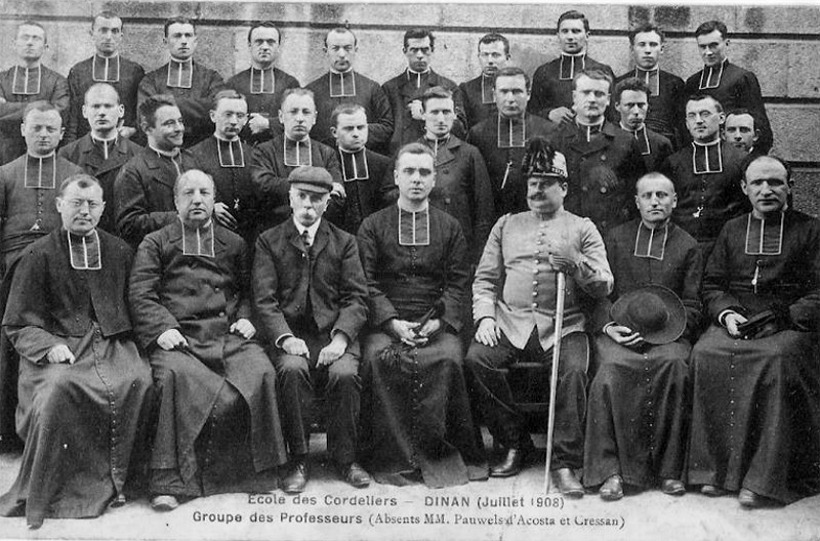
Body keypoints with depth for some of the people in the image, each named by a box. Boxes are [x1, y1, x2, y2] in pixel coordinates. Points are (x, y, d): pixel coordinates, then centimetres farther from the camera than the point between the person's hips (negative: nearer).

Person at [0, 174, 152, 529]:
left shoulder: (120, 252, 17)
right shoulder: (39, 256, 8)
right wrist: (49, 346, -13)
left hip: (112, 344, 2)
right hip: (59, 348, -2)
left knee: (139, 381, -30)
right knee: (60, 387, -35)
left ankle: (109, 482, -15)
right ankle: (46, 493, -21)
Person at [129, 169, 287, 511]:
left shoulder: (233, 244, 26)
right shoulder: (154, 244, 17)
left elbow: (248, 291, 25)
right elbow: (140, 296, 6)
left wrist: (245, 318, 4)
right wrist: (162, 328, -11)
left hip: (229, 336, 2)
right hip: (178, 339, -2)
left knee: (261, 373, -27)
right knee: (176, 377, -34)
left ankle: (252, 473, -14)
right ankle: (167, 481, -28)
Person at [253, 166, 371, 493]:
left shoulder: (344, 242, 14)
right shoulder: (269, 242, 11)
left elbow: (356, 298, 4)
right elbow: (264, 300, 1)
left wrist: (340, 338, -14)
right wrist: (286, 338, -16)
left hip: (334, 334, 1)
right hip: (289, 334, 0)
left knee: (345, 374, -29)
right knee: (292, 370, -32)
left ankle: (344, 458, -9)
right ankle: (298, 461, -18)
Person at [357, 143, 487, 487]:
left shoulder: (449, 227, 16)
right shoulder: (373, 226, 12)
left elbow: (458, 283, 8)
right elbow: (368, 283, 2)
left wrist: (439, 321, -9)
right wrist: (393, 322, -13)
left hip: (436, 324, 1)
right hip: (387, 322, 0)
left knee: (448, 359, -30)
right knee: (379, 357, -31)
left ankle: (437, 452, -17)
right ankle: (392, 457, -21)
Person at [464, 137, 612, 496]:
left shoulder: (582, 229, 13)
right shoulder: (506, 225, 20)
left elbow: (604, 286, 3)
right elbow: (484, 278, 15)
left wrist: (574, 263, -15)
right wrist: (485, 316, -2)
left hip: (563, 326, -2)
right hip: (510, 322, 2)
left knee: (573, 370, -32)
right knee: (476, 359, -25)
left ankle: (565, 462, -16)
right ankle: (515, 444, -6)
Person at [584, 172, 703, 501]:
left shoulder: (687, 246, 16)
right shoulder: (615, 239, 16)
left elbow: (692, 305, 12)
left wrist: (669, 329, -8)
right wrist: (608, 326, -7)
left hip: (668, 334, 0)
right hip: (618, 331, 0)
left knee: (674, 365, -34)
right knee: (613, 368, -33)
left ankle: (669, 469, -24)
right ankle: (610, 470, -29)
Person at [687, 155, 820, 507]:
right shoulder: (732, 229, 21)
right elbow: (711, 284, 17)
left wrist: (783, 317, -14)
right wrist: (727, 313, -3)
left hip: (789, 325, -3)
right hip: (735, 322, 3)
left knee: (778, 358, -35)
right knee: (705, 354, -28)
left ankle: (765, 479, -30)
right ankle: (715, 468, -22)